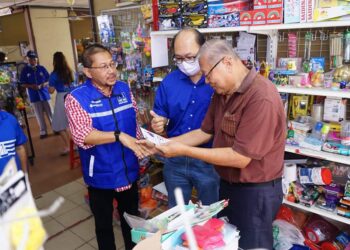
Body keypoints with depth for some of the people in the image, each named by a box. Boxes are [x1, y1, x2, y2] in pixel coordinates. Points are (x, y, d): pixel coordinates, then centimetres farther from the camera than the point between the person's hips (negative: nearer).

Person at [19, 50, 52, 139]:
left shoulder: (42, 68, 2)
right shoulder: (25, 70, 1)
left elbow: (49, 80, 5)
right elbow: (22, 84, 2)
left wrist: (43, 84, -15)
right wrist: (31, 86, -15)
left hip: (45, 94, 0)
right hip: (34, 96, 0)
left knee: (50, 113, 6)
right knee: (39, 115, 5)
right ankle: (43, 132, 14)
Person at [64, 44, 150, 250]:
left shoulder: (124, 89, -1)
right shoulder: (77, 98, -16)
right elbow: (82, 136, -29)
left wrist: (138, 148, 5)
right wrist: (119, 136, -37)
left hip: (129, 171, 4)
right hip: (101, 175, -4)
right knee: (104, 224, 19)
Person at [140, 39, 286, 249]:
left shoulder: (262, 98, -27)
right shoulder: (222, 92, 2)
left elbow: (240, 157, -28)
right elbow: (205, 132, 7)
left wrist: (184, 151, -24)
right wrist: (165, 143, -4)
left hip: (255, 191, -8)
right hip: (228, 184, 8)